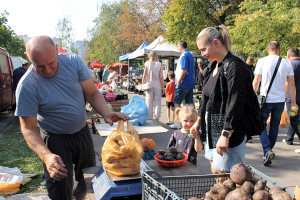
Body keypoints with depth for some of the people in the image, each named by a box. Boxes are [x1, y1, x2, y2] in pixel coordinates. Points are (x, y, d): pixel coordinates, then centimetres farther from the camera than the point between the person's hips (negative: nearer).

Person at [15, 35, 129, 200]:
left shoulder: (74, 62, -14)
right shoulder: (27, 86, -21)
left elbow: (92, 93, -8)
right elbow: (29, 128, -18)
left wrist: (106, 113, -27)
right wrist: (46, 156, -34)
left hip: (82, 132, 4)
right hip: (55, 139, -3)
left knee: (88, 182, 19)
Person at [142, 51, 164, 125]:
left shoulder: (147, 63, -2)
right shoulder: (160, 64, -4)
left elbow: (144, 75, -2)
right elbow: (161, 77, -4)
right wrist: (162, 87, 2)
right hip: (157, 86, -1)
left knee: (149, 103, 8)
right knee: (157, 103, 5)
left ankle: (149, 119, 12)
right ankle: (157, 119, 3)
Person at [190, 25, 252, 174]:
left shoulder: (234, 67, -18)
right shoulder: (213, 66, 10)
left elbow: (235, 105, -21)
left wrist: (226, 135, -22)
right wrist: (199, 121, 21)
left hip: (227, 131, -8)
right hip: (212, 128, 9)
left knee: (223, 174, -2)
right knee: (215, 171, 15)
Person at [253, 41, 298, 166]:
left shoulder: (262, 61, -6)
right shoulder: (286, 63, 1)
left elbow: (256, 81, -5)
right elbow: (291, 84, 3)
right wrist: (293, 102, 8)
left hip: (265, 99, -3)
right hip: (280, 100, 3)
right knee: (274, 126, 16)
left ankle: (267, 150, -13)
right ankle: (269, 150, 28)